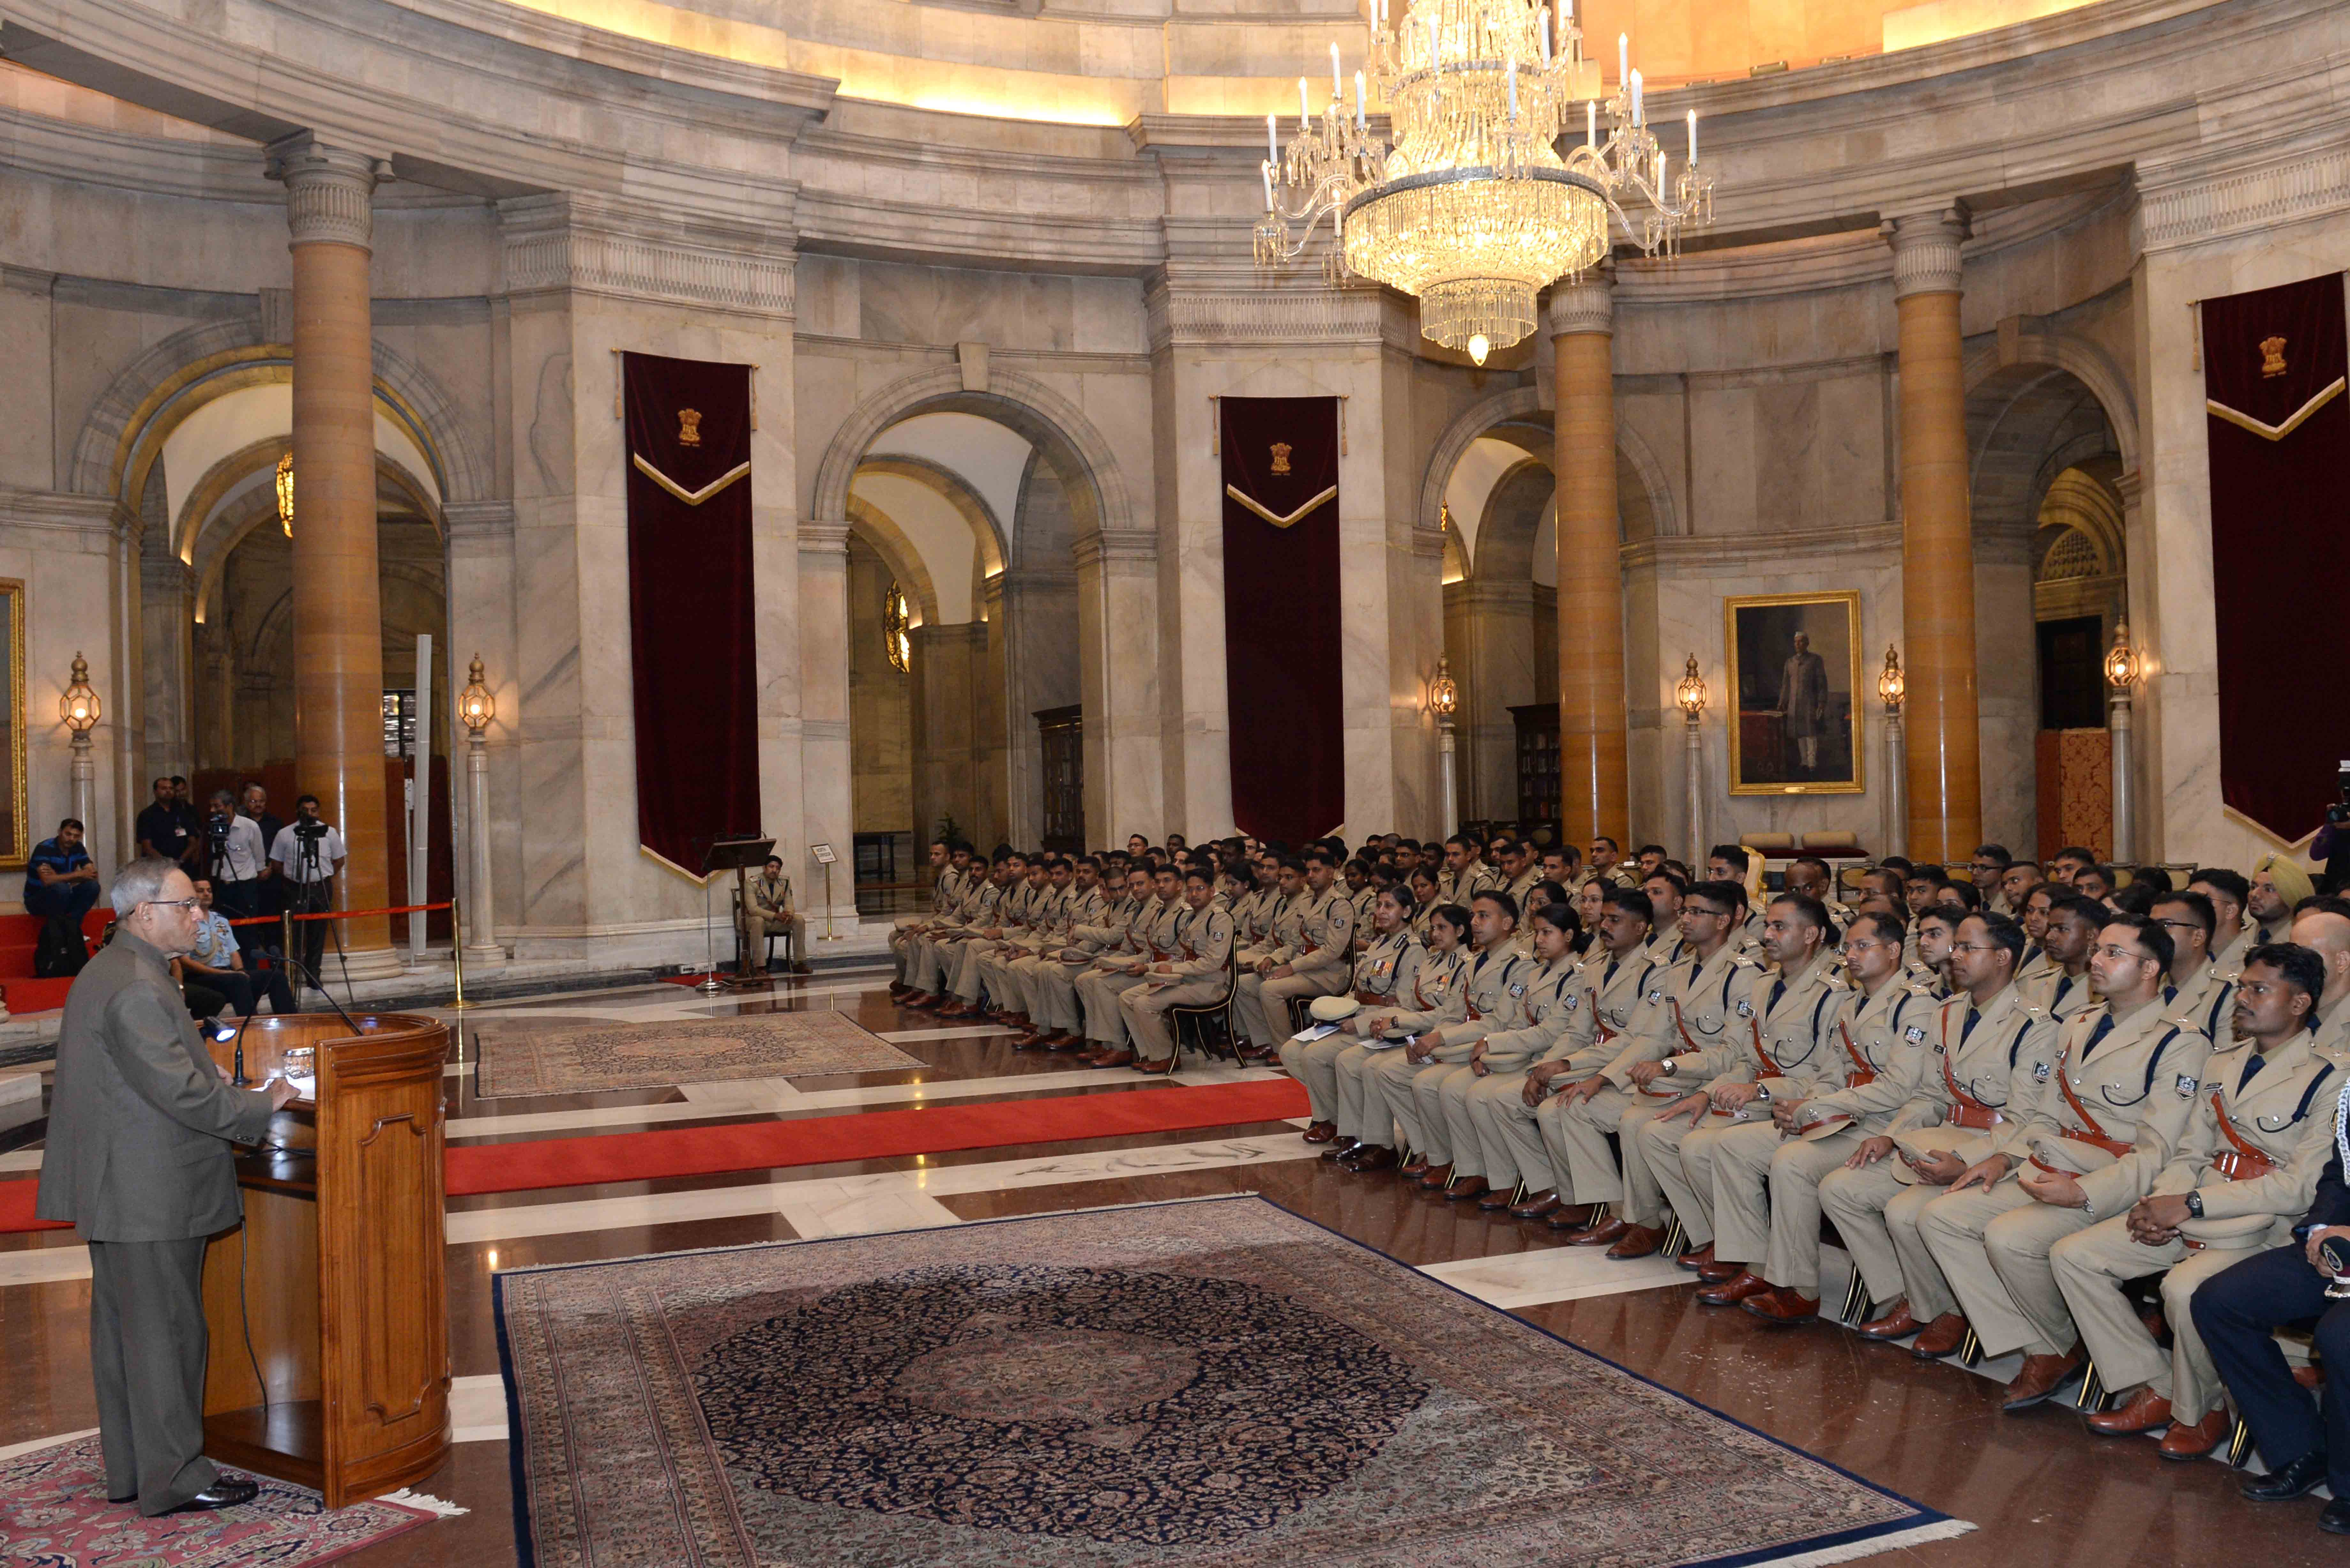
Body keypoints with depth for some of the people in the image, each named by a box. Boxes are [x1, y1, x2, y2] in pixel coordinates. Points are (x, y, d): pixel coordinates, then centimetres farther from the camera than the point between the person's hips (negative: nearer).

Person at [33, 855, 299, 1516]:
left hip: (116, 1187, 11)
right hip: (151, 1195, -11)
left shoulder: (108, 971, 12)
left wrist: (209, 1077, 12)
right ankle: (173, 1479, 10)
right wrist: (261, 1105, -14)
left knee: (122, 1326, 17)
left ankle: (128, 1468, 28)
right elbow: (180, 1093, -25)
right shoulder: (136, 989, -22)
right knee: (165, 1331, -1)